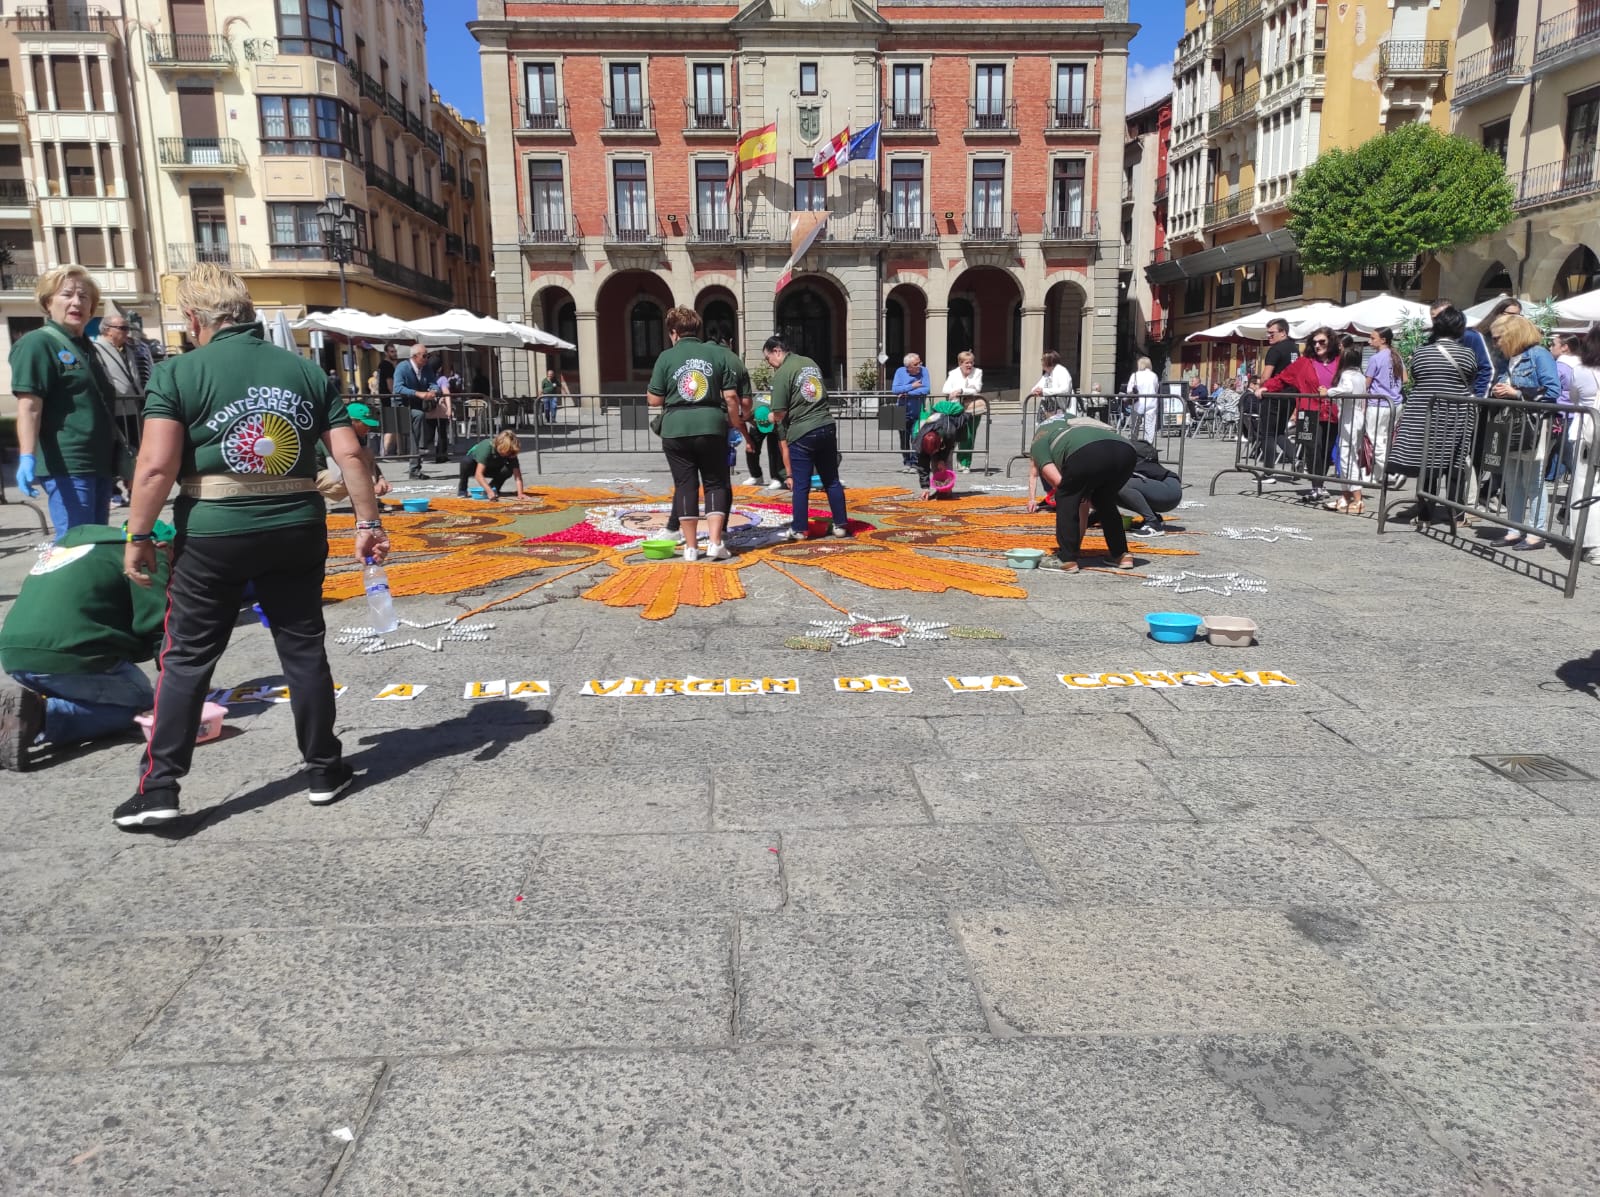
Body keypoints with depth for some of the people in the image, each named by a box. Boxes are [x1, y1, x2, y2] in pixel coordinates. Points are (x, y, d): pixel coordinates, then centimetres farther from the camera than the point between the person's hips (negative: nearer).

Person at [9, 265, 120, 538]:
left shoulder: (88, 347, 18)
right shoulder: (37, 343, -7)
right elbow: (29, 407, -16)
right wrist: (27, 457, -28)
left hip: (99, 462, 9)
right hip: (66, 465, -9)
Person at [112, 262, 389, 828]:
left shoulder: (179, 372, -5)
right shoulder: (307, 370, 5)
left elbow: (157, 466, -11)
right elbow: (349, 453, 0)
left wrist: (139, 535, -2)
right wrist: (369, 522, 4)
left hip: (212, 533, -2)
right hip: (297, 529, 3)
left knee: (187, 658, 8)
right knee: (303, 648, 12)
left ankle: (158, 788, 11)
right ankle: (325, 770, 20)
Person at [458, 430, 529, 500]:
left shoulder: (511, 453, -26)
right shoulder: (486, 447, -37)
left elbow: (517, 475, -28)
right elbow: (478, 474, -44)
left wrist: (520, 493, -43)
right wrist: (489, 492, -55)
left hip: (490, 468, 3)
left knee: (508, 470, -28)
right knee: (466, 461, -38)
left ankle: (494, 488, -3)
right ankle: (462, 489, -14)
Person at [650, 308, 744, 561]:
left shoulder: (666, 357, 1)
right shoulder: (717, 354, 4)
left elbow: (654, 400, 1)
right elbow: (730, 397, 0)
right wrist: (738, 426, 13)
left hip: (676, 429, 0)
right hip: (711, 427, 0)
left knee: (685, 485, 8)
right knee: (716, 484, 10)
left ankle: (691, 547, 11)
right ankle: (715, 542, -1)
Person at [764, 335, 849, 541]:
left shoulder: (782, 373, -10)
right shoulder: (810, 362, 12)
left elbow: (779, 412, -13)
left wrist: (775, 418, 8)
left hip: (802, 433, -6)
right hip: (827, 427, 7)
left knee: (801, 485, 2)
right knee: (832, 480, 12)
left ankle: (799, 529, 9)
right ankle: (841, 525, 15)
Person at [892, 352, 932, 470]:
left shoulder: (924, 371, -7)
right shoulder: (900, 372, -5)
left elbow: (927, 389, -18)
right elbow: (895, 389, -17)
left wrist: (907, 393, -18)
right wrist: (912, 386, -18)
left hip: (918, 411, -2)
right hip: (903, 411, 2)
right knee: (904, 439, 10)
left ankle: (914, 463, -1)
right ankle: (906, 463, 23)